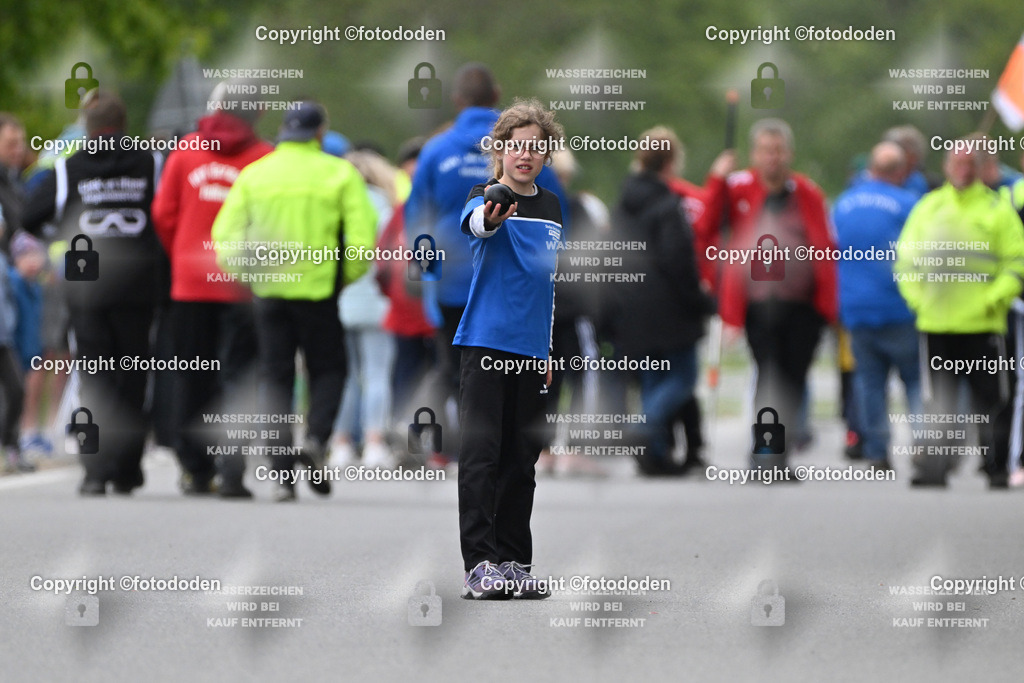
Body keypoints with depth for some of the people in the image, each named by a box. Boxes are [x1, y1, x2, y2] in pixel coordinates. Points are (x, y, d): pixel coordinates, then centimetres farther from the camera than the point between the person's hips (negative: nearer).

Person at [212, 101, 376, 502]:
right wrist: (346, 276, 5)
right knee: (328, 370, 14)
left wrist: (244, 273, 11)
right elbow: (363, 235, -8)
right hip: (318, 289, -2)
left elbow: (225, 235, 2)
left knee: (276, 378, 8)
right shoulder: (340, 173, -1)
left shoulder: (252, 174, 6)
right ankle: (316, 438, -13)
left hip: (268, 289, 2)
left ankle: (282, 473, -2)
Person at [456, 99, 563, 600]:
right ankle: (479, 564, -10)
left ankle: (514, 564, 14)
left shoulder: (552, 207, 13)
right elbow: (472, 222, -31)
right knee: (481, 453, -8)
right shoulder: (486, 195, -6)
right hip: (485, 342, -6)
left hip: (530, 349, 6)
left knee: (522, 459, 8)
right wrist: (489, 218, -56)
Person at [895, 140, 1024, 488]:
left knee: (990, 399, 2)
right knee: (938, 400, 1)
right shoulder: (928, 207, 11)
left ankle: (996, 468, 9)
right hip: (935, 323, 2)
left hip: (983, 324, -2)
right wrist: (916, 295, 0)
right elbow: (906, 256, 14)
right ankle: (934, 466, 3)